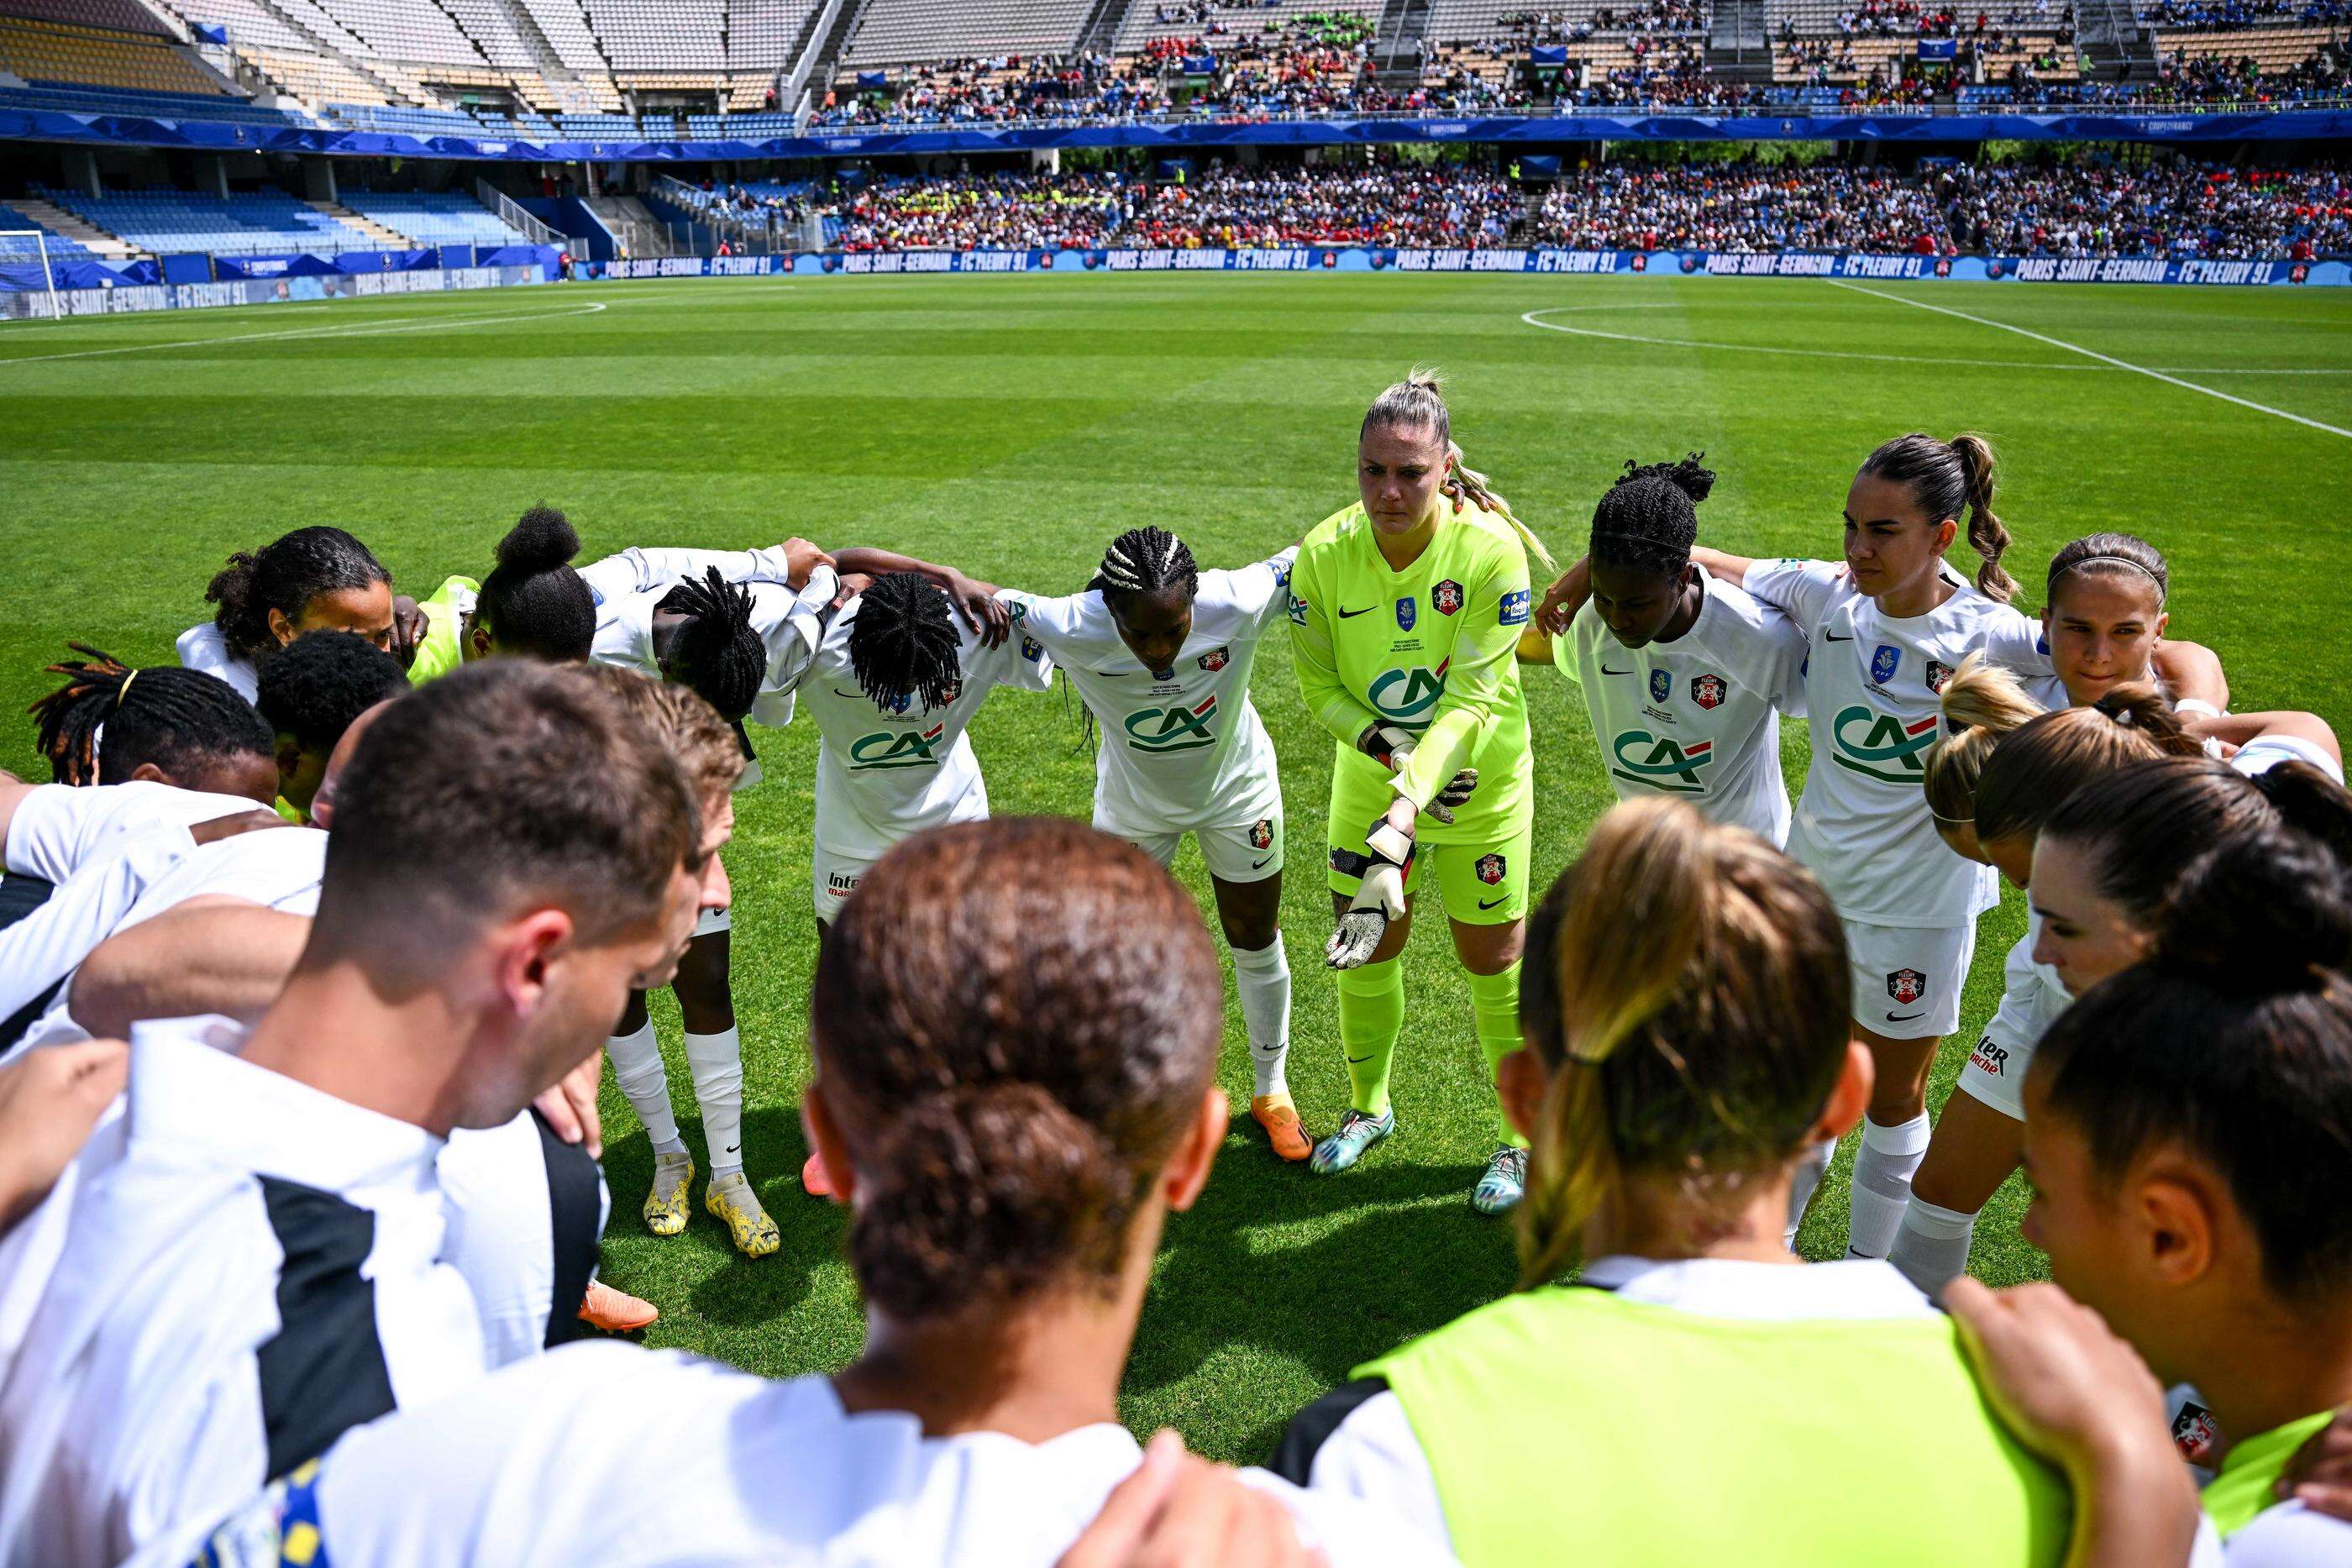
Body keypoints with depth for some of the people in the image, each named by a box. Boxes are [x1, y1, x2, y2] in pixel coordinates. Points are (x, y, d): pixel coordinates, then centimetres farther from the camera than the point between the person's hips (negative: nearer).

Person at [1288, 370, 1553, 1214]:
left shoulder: (1491, 549, -25)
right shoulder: (1325, 553, -16)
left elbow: (1473, 700, -27)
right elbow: (1320, 685, -7)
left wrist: (1406, 808, -37)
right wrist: (1391, 752, -22)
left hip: (1478, 788, -3)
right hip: (1368, 782, 3)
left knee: (1492, 957, 7)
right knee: (1366, 947, 12)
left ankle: (1520, 1136, 29)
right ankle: (1367, 1106, 39)